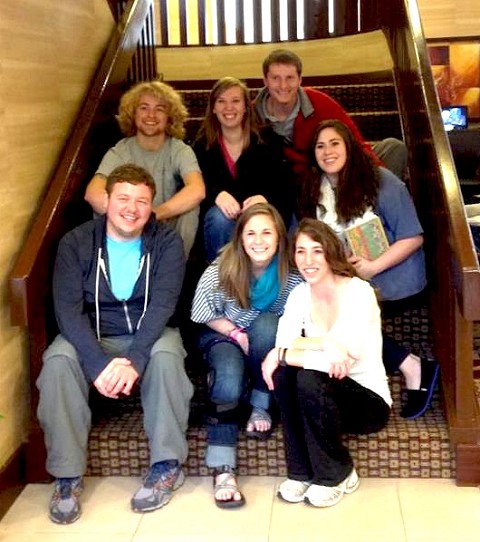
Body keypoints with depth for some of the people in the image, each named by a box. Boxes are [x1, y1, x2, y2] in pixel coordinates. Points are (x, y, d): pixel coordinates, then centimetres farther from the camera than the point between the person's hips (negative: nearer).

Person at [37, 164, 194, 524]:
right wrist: (99, 363, -32)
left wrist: (134, 360, -35)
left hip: (150, 336, -1)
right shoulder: (76, 243, -7)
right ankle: (68, 475, -19)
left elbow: (162, 305, -19)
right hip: (92, 337, 1)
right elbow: (68, 309, -16)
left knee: (166, 354, -34)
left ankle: (167, 466, -20)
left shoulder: (167, 242, -8)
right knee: (58, 360, -30)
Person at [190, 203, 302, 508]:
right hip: (223, 336, -1)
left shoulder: (292, 273, -18)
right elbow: (204, 314, -8)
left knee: (267, 323, -34)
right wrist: (236, 334, -20)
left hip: (270, 342, 1)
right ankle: (222, 469, -27)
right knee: (229, 378, -32)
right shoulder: (223, 268, -17)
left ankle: (261, 406, -15)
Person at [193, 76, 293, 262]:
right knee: (220, 219, -34)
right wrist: (217, 195, -31)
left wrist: (264, 198, -31)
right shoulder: (202, 145, 2)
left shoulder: (266, 140, -1)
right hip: (220, 211, 1)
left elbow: (283, 183, -8)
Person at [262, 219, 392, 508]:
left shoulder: (358, 291, -15)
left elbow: (349, 355, -29)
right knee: (283, 370, -24)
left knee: (309, 379, -31)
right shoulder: (299, 295, 0)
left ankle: (338, 475, -8)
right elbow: (283, 345, -16)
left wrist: (283, 353, -33)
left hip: (369, 402, -4)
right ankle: (301, 472, -9)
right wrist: (326, 344, -33)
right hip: (320, 398, 4)